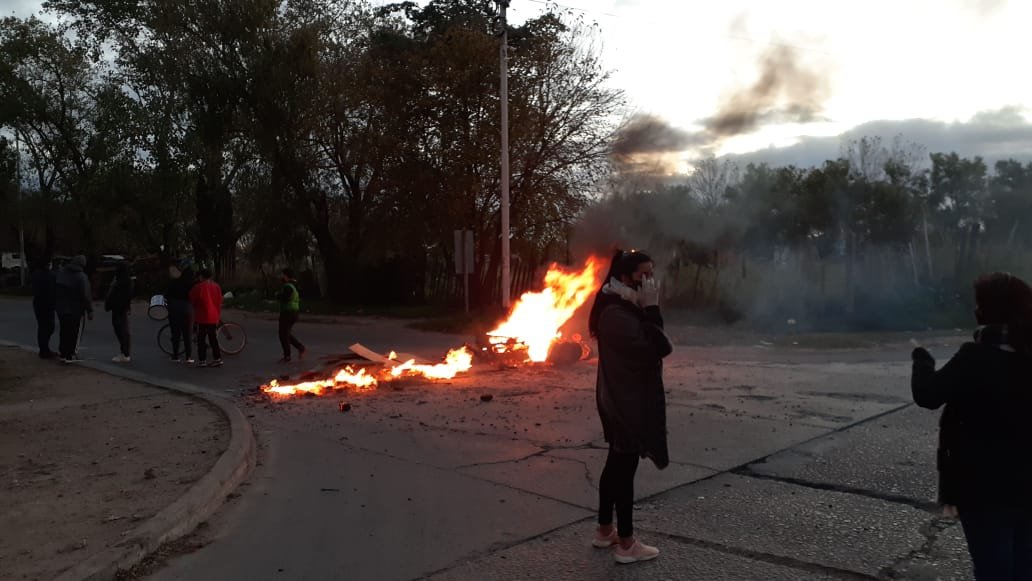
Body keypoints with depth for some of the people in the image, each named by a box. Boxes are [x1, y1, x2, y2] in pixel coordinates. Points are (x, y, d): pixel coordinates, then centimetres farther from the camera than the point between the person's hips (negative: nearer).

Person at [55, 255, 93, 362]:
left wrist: (55, 305, 18)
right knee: (74, 333, 3)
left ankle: (63, 353, 23)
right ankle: (70, 356, 4)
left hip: (61, 308, 6)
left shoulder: (61, 273, 5)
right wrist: (89, 311, -14)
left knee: (64, 331, 17)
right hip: (76, 310, -6)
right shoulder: (82, 277, -17)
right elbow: (86, 296, -19)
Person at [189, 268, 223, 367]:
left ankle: (202, 360, 3)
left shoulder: (198, 287, -11)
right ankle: (218, 359, 11)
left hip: (202, 318, -5)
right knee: (213, 339, 13)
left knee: (201, 340, 3)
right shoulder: (216, 286, 6)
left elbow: (192, 299, -2)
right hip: (214, 318, 5)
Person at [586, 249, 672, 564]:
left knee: (616, 464, 18)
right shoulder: (617, 314, -21)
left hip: (622, 399, 11)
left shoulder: (622, 309, 12)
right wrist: (651, 309, -23)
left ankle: (605, 530, 30)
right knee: (625, 468, -1)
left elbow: (660, 346, 14)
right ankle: (626, 544, 10)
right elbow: (651, 350, -27)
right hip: (627, 402, -11)